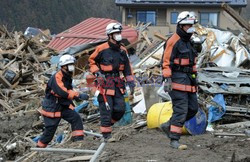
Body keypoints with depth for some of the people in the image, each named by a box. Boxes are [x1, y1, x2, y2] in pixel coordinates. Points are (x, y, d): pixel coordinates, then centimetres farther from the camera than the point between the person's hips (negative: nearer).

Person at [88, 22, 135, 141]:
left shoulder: (122, 50, 10)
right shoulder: (102, 49, -7)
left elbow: (127, 67, 16)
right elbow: (91, 61, 3)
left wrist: (131, 82, 10)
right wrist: (97, 73, -10)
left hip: (117, 83, 6)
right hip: (105, 82, -6)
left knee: (120, 109, 2)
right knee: (106, 109, -7)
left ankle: (107, 124, 25)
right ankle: (106, 134, 1)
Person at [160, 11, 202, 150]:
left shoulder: (188, 42, 18)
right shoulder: (174, 41, -11)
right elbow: (166, 62, -16)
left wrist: (194, 80, 25)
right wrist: (167, 80, -24)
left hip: (188, 80, 9)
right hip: (177, 80, -9)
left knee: (192, 108, 7)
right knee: (180, 110, -11)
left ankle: (168, 126, 19)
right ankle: (174, 140, -6)